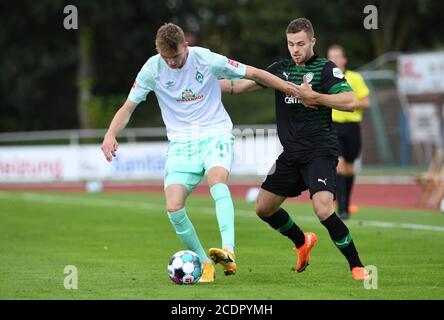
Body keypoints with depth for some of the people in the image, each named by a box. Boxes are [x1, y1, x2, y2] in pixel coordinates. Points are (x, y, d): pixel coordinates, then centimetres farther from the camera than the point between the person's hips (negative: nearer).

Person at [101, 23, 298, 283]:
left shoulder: (206, 59, -9)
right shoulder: (152, 69, -4)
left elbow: (253, 74, 0)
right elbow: (128, 107, 5)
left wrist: (294, 90, 2)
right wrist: (111, 135, -14)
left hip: (215, 134, -2)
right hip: (181, 142, 2)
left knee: (217, 178, -35)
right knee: (173, 207, -18)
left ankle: (229, 252, -48)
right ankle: (204, 263, 0)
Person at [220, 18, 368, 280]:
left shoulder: (325, 69, -7)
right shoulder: (281, 69, 12)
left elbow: (349, 102, -18)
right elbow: (242, 85, 17)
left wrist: (312, 96, -21)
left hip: (320, 152, -7)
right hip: (291, 154, 7)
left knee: (323, 209, -25)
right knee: (264, 207, 11)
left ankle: (357, 266, -13)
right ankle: (303, 242, 37)